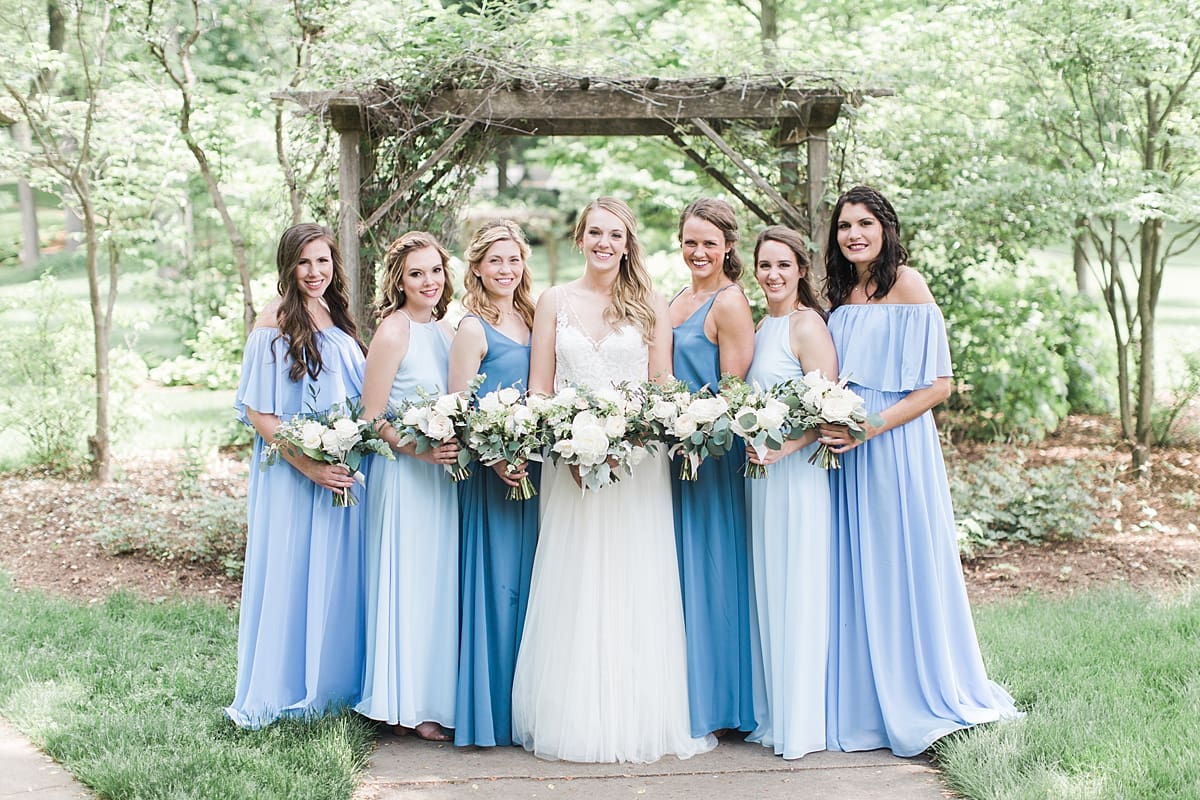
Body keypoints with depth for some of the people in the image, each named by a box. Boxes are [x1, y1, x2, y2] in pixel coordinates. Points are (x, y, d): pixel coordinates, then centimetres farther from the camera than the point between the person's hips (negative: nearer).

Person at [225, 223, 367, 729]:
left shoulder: (338, 320, 12)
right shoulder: (275, 322, -9)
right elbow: (257, 412, -13)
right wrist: (308, 465, -19)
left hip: (344, 474, 7)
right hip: (292, 475, -7)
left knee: (338, 582, 11)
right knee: (290, 578, -2)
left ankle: (332, 686, 23)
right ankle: (276, 695, 9)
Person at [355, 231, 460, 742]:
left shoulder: (444, 329, 10)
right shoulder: (393, 333, -12)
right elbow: (371, 418, -12)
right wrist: (420, 449, -22)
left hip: (443, 471, 8)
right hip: (404, 475, -8)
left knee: (441, 581, 11)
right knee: (409, 581, -2)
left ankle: (437, 696, 21)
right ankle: (407, 705, 7)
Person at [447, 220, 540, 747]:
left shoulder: (532, 321, 12)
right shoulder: (473, 329, -8)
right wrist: (495, 459, -22)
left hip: (535, 465, 7)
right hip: (491, 470, -6)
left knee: (530, 581, 10)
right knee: (498, 582, -4)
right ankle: (491, 711, 6)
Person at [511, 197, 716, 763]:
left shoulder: (650, 306, 7)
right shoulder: (554, 302, 9)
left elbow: (663, 387, 4)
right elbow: (539, 388, 6)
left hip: (637, 462, -1)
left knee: (635, 587, -1)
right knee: (573, 591, 1)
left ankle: (638, 719, 6)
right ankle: (574, 720, 7)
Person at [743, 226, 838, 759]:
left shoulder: (807, 325, -10)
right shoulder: (760, 326, 14)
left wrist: (782, 448, -25)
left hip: (796, 470, -8)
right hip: (758, 471, 8)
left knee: (795, 591, -3)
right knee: (766, 591, 11)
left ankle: (800, 724, 5)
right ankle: (771, 715, 20)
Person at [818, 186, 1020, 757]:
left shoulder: (906, 284, -7)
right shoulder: (842, 295, 14)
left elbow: (939, 383, -12)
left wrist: (870, 426, -19)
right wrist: (829, 428, 4)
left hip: (895, 447, -7)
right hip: (847, 454, 7)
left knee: (901, 569, -1)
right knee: (855, 575, 8)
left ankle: (923, 702, 12)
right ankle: (865, 705, 17)